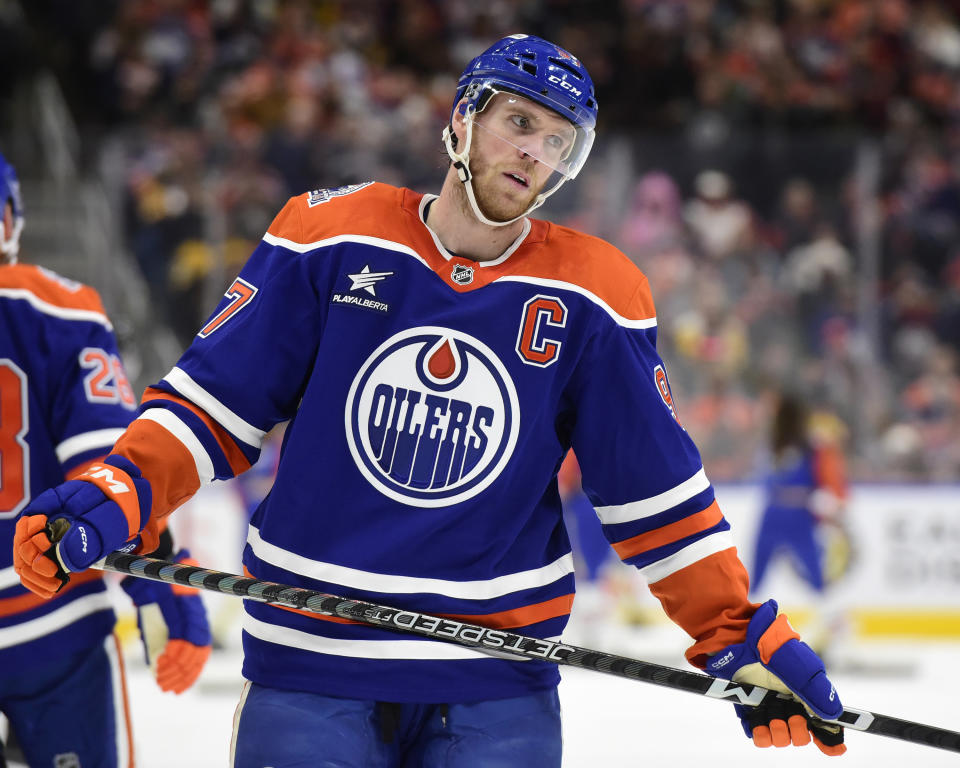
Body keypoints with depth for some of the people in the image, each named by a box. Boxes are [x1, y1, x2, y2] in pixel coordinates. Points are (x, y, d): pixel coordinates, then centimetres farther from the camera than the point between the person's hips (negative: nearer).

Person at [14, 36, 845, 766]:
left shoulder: (591, 296, 1)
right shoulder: (331, 236, -1)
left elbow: (658, 492, 5)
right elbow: (216, 402, 3)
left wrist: (742, 638, 0)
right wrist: (112, 499, -11)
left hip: (498, 682, 1)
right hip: (311, 668, -1)